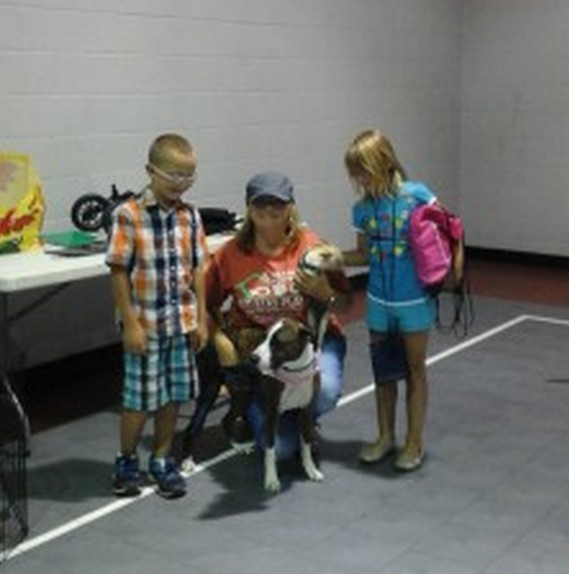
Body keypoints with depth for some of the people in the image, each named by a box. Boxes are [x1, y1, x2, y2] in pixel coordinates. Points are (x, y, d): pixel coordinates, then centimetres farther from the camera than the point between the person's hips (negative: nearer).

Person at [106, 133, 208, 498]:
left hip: (182, 323, 4)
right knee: (141, 399, 5)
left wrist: (201, 318, 5)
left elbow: (198, 268, 6)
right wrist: (130, 323, -13)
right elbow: (119, 272, -12)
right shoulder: (129, 215, -13)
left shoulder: (190, 215, 2)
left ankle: (162, 460, 29)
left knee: (173, 396, 13)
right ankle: (127, 460, 27)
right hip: (146, 324, -4)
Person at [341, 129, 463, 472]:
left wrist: (455, 260, -13)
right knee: (383, 370, 14)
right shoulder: (362, 209, -2)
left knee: (415, 369, 9)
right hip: (379, 301, 4)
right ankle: (386, 437, 30)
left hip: (415, 300, -4)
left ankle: (415, 442, 21)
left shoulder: (417, 195, -13)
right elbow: (364, 254, 5)